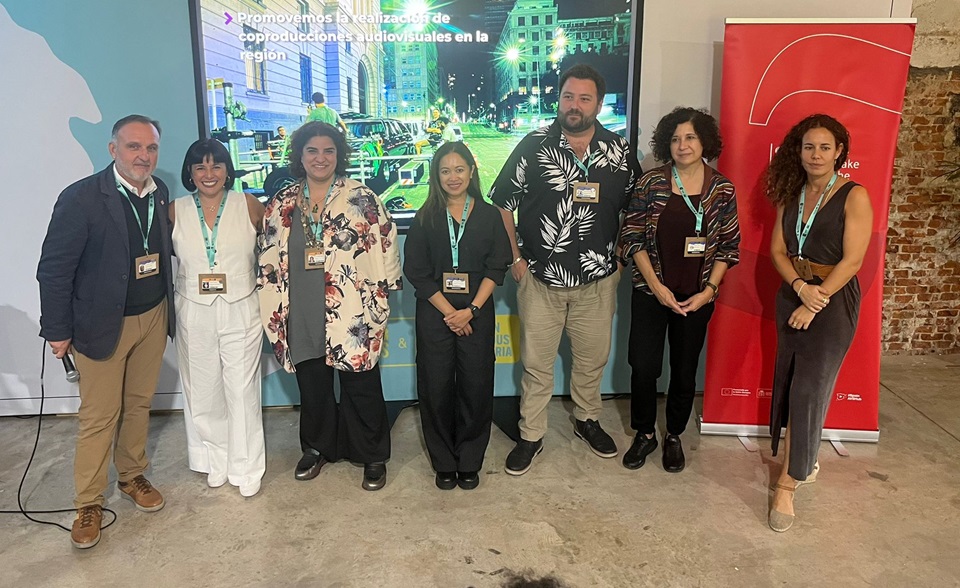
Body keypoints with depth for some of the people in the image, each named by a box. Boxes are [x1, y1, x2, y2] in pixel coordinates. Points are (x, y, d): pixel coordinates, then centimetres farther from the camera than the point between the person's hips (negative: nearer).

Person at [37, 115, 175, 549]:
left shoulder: (160, 193, -1)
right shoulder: (81, 198, -16)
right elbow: (54, 268, -12)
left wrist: (167, 310, 6)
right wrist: (57, 330, -10)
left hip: (153, 318, 5)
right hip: (102, 325, -5)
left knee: (139, 404, 18)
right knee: (99, 417, 4)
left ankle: (132, 477, 37)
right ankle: (88, 504, 20)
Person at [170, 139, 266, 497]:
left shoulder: (248, 206, -3)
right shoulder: (175, 211, 1)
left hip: (240, 310, -2)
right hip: (194, 314, 2)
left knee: (242, 390, 3)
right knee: (203, 391, 11)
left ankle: (246, 468, 18)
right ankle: (215, 461, 30)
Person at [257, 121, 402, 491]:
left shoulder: (362, 199, -3)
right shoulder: (282, 204, 8)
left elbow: (386, 247, -2)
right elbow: (269, 258, 13)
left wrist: (380, 298, -3)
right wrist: (274, 308, 11)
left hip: (353, 316, -3)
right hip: (303, 318, 4)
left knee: (361, 388, 5)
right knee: (312, 387, 16)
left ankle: (373, 457, 22)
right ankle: (316, 448, 36)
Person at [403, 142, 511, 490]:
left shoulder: (488, 215, 4)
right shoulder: (426, 218, 3)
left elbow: (497, 266, -1)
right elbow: (417, 270, -2)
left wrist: (471, 310, -12)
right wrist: (449, 312, -10)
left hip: (477, 314, 0)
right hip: (434, 314, 0)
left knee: (476, 386, 2)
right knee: (436, 387, 3)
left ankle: (469, 462, 19)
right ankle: (444, 463, 19)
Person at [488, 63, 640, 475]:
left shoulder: (619, 151, -1)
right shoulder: (534, 146, -6)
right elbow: (501, 202, 0)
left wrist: (620, 255, 4)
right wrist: (515, 257, -3)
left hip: (598, 281, 2)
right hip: (540, 278, -2)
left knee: (593, 358, 17)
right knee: (536, 363, 8)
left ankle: (587, 419, 41)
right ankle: (531, 436, 24)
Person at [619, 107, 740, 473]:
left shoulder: (722, 189, -2)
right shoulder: (651, 183, -5)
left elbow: (729, 244, 2)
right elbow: (632, 235, -4)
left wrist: (709, 290, -8)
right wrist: (655, 285, -11)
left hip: (696, 297, 1)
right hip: (651, 292, 0)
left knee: (685, 371, 10)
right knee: (643, 367, 1)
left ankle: (674, 436, 32)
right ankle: (644, 434, 24)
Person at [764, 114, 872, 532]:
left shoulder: (854, 197, -8)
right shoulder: (791, 195, 8)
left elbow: (852, 260, -14)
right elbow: (777, 250, 3)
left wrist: (815, 303, -18)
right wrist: (800, 287, -14)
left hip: (833, 300, -5)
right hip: (791, 295, 5)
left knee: (809, 388, -6)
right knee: (789, 382, 10)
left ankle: (788, 484, 0)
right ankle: (806, 461, 29)